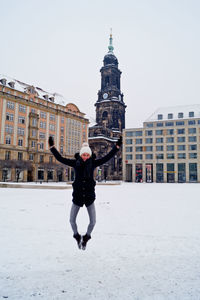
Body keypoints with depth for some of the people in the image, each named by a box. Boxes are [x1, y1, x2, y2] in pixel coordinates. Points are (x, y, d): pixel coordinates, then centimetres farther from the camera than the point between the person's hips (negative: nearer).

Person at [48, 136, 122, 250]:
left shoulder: (93, 163, -2)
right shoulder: (75, 163, -3)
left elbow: (107, 157, -5)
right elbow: (60, 158, -3)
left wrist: (117, 146, -10)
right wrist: (52, 147, -8)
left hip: (90, 197, 0)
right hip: (77, 197, 0)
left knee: (93, 222, 4)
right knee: (72, 220, 7)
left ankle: (86, 238, 34)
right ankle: (77, 236, 38)